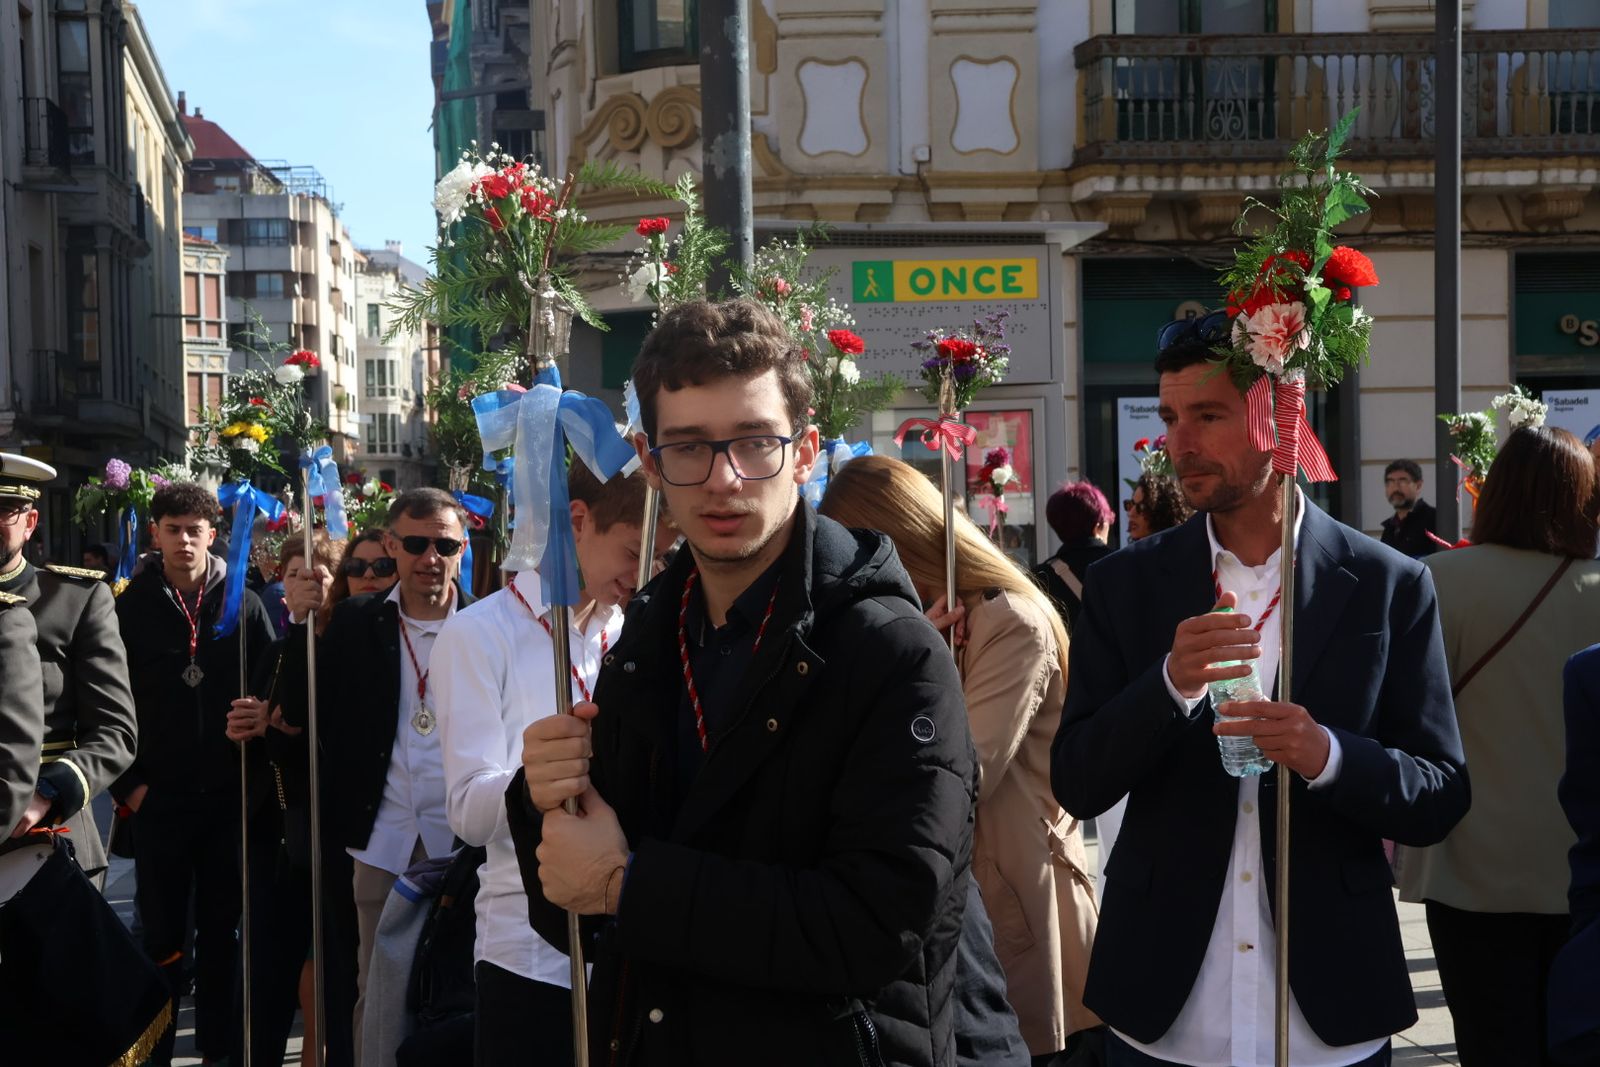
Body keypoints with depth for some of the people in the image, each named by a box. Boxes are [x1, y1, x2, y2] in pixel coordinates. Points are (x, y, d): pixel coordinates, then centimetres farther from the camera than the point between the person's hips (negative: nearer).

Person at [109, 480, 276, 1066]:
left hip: (229, 796, 1)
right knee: (163, 933, 5)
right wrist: (128, 783, -5)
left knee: (221, 930, 10)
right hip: (158, 797, -1)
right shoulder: (132, 608, -1)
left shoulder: (243, 605, 1)